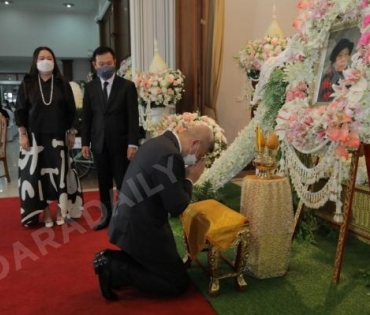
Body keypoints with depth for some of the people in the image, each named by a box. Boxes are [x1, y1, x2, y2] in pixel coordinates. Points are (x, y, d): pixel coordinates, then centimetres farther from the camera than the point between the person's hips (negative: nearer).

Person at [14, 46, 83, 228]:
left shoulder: (62, 84, 4)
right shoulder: (27, 84, 3)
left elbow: (71, 110, 6)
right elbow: (20, 111, 2)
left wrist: (71, 133, 3)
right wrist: (22, 134, -5)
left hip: (58, 136, 0)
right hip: (35, 137, 0)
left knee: (60, 172, 3)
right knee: (38, 173, 2)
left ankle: (60, 209, 16)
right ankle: (45, 211, 12)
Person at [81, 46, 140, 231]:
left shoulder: (127, 86, -2)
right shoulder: (90, 87, 8)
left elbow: (133, 117, -7)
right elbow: (86, 116, 9)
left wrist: (133, 143, -13)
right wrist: (85, 142, 4)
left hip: (120, 142, -3)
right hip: (99, 143, 3)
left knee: (123, 182, 3)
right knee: (103, 182, 10)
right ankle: (107, 215, 22)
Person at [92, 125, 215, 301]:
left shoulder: (160, 142, 6)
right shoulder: (170, 155, -25)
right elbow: (177, 207, -21)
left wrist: (185, 177, 4)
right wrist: (190, 179, -6)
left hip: (131, 221, 10)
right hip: (139, 228, -10)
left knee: (163, 265, 25)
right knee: (179, 283, 4)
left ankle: (111, 259, 12)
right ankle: (115, 270, -1)